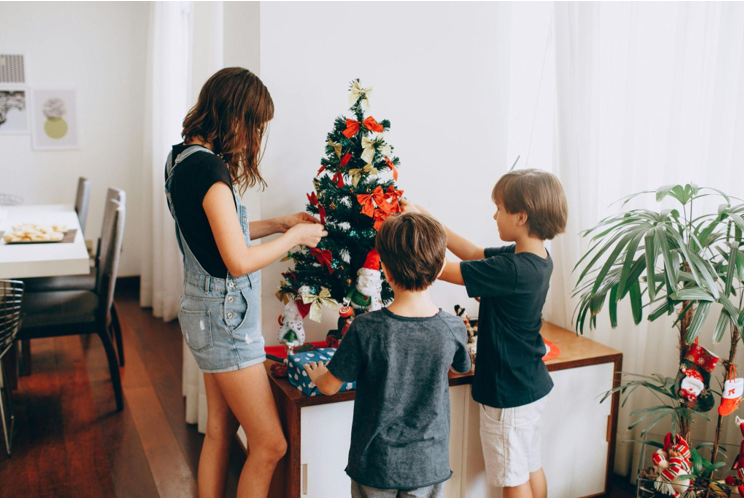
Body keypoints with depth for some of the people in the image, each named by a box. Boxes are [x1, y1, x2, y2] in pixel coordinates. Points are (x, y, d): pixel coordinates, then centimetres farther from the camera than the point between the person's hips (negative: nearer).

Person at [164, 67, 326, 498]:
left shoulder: (185, 158, 8)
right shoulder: (209, 169, -22)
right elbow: (239, 262, -24)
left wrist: (278, 224, 12)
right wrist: (295, 237, -9)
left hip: (207, 312, 10)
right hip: (225, 315, -10)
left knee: (221, 431, 19)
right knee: (269, 445, 0)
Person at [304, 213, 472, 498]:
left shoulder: (366, 329, -22)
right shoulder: (453, 329, -14)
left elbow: (330, 386, -9)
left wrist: (316, 376, 14)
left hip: (376, 463, -2)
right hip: (429, 464, 2)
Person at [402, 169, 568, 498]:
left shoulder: (511, 269, -29)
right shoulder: (538, 258, -1)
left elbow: (442, 269, -25)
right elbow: (473, 254, 7)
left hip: (509, 393, -9)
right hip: (532, 386, 9)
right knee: (531, 469, 24)